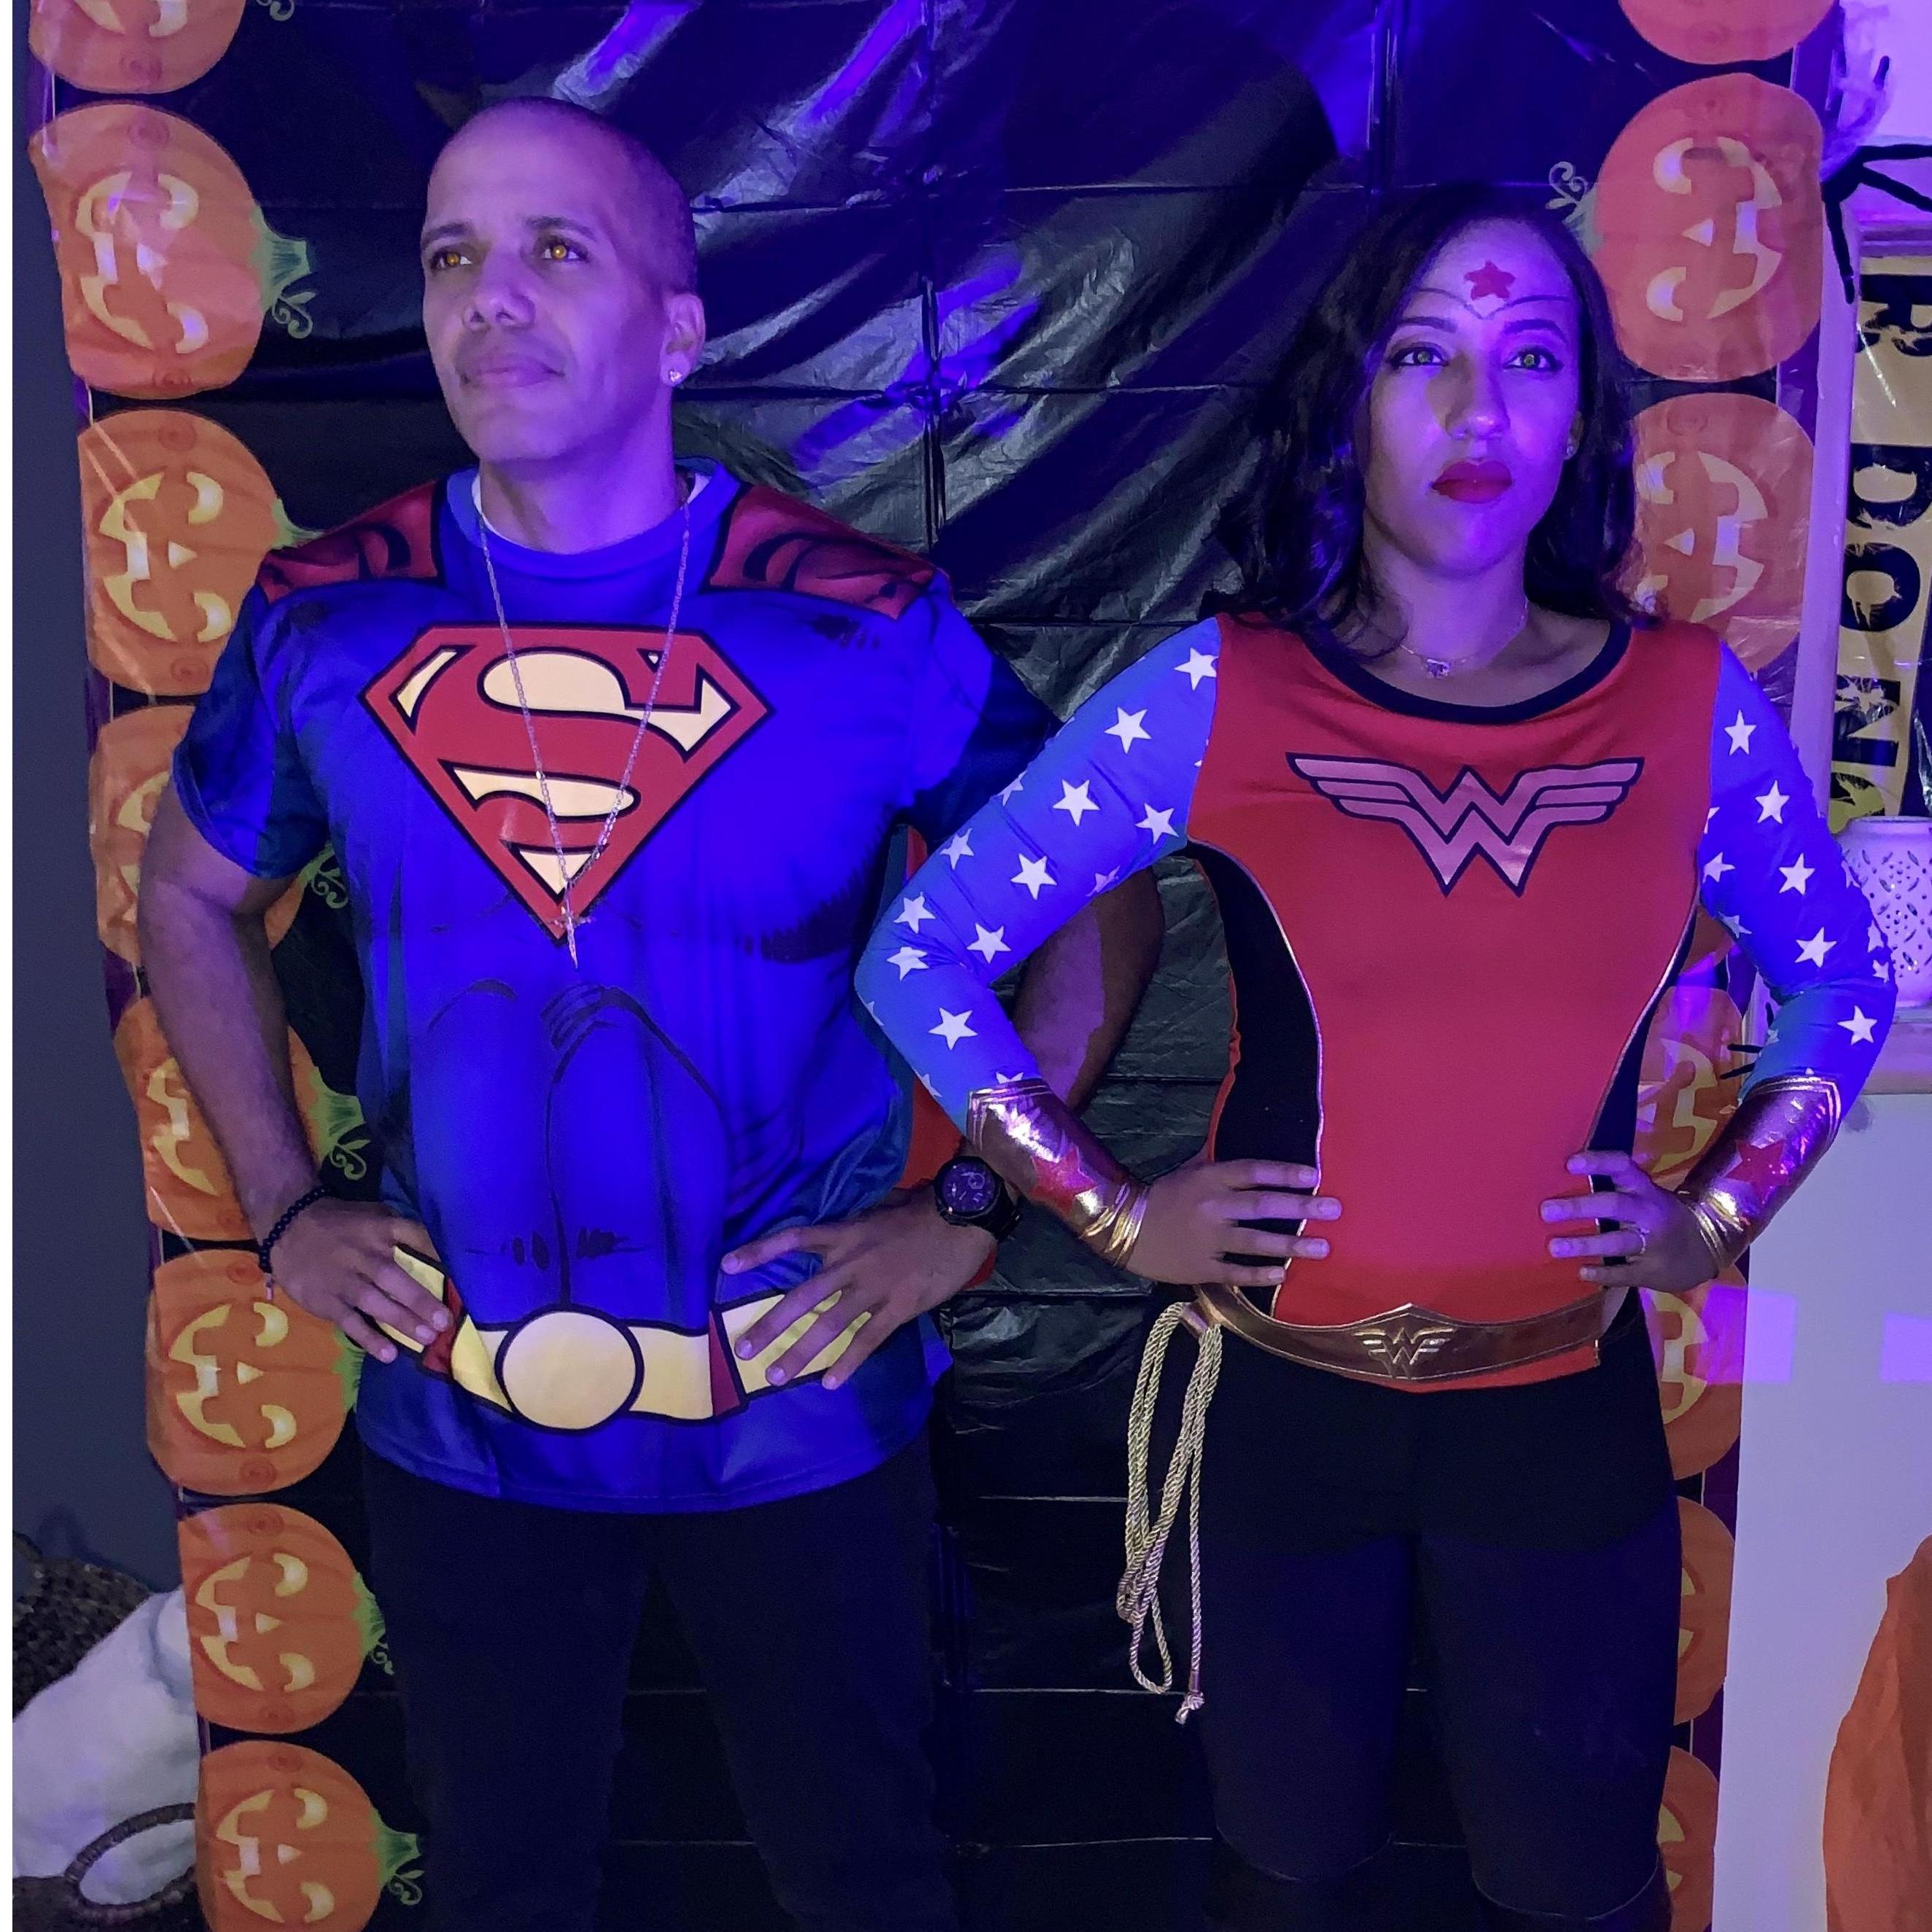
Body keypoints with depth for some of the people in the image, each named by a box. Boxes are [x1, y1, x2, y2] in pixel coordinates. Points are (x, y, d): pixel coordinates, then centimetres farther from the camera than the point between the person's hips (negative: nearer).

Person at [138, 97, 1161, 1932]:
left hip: (799, 1415, -2)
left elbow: (1103, 904, -2)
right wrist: (282, 1211, 4)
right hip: (456, 1422, 2)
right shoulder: (325, 613, -5)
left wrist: (973, 1203, -7)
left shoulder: (868, 623, -13)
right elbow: (192, 901, 11)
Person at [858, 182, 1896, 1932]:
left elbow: (1846, 981, 12)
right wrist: (1113, 1213, -8)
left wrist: (1720, 1214, 2)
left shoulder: (1693, 706, -4)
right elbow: (924, 958, -6)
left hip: (1567, 1416, 2)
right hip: (1275, 1407, -1)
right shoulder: (1213, 698, -11)